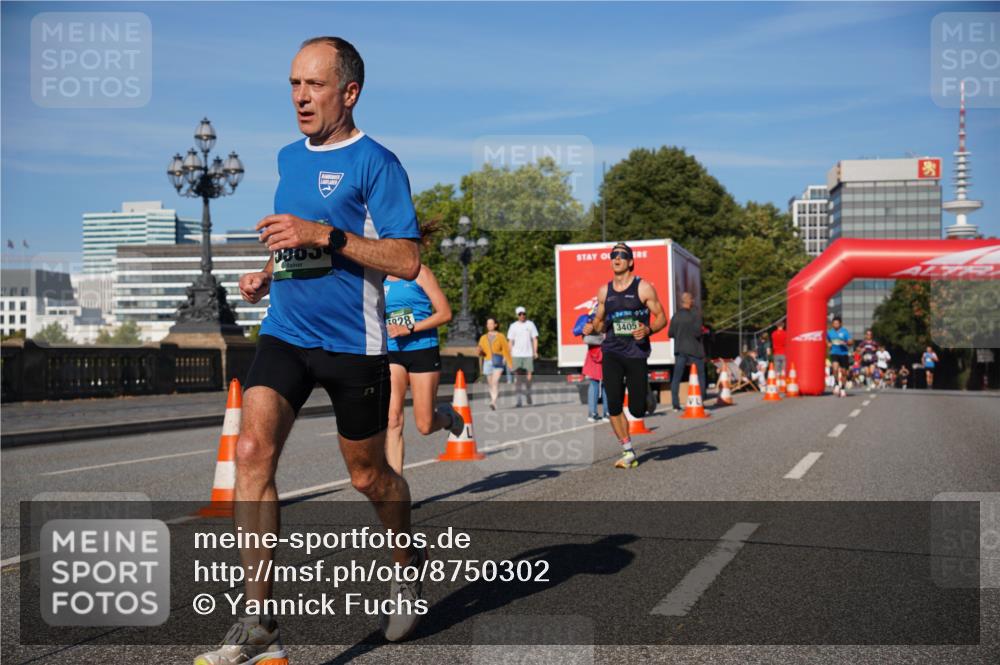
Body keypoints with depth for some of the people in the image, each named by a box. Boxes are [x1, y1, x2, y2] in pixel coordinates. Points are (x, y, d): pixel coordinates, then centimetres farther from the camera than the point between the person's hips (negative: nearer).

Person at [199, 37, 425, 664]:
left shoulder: (375, 162, -8)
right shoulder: (288, 159, 13)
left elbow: (407, 260, -16)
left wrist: (323, 235, -24)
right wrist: (268, 273, 9)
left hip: (354, 344, -5)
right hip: (285, 334, 5)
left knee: (369, 476, 10)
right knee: (253, 452, -14)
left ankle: (408, 564, 42)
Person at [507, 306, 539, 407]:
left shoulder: (530, 324, 6)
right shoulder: (513, 326, 5)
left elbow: (535, 339, 6)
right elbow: (510, 341, 6)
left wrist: (535, 351, -4)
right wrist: (510, 355, -1)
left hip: (528, 354, 0)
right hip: (517, 354, 0)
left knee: (528, 376, 1)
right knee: (517, 377, -4)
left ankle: (528, 396, 20)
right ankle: (518, 399, -4)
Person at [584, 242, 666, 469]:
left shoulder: (643, 288, 0)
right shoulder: (604, 291, 11)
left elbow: (661, 317, 1)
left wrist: (648, 330, -19)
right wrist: (591, 327, -3)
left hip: (636, 352, -3)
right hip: (611, 352, 3)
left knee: (637, 410, -3)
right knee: (613, 406, -9)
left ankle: (646, 393, 36)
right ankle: (628, 453, 6)